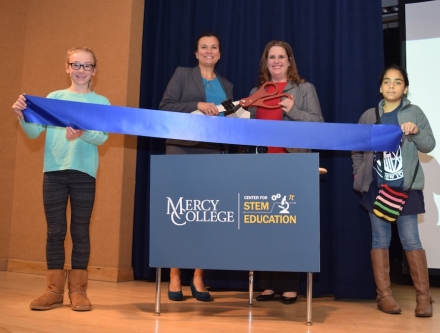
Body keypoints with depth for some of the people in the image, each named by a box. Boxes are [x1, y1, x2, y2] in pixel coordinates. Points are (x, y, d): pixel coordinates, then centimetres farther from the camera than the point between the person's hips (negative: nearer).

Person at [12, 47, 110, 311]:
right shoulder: (54, 98, 11)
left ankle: (78, 291, 10)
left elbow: (102, 137, -8)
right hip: (54, 170, 2)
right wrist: (23, 117, -15)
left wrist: (82, 133, -28)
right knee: (55, 231, 5)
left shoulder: (101, 102, 6)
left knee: (80, 231, 2)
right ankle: (54, 290, 13)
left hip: (84, 172, -2)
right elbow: (35, 132, 4)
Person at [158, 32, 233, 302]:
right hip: (183, 152, -3)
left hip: (213, 155, 3)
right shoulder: (182, 74, 9)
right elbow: (165, 107, -3)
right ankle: (175, 277, 7)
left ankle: (198, 278, 9)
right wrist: (198, 105, -14)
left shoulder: (227, 86, 20)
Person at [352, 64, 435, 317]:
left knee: (411, 239, -2)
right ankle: (384, 294, 13)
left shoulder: (414, 112, 3)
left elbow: (429, 146, -2)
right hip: (376, 187, 2)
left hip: (406, 187, -2)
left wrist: (415, 132, -21)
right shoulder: (369, 116, 8)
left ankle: (423, 296, 9)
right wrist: (359, 174, 2)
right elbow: (357, 149, 13)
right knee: (380, 238, 5)